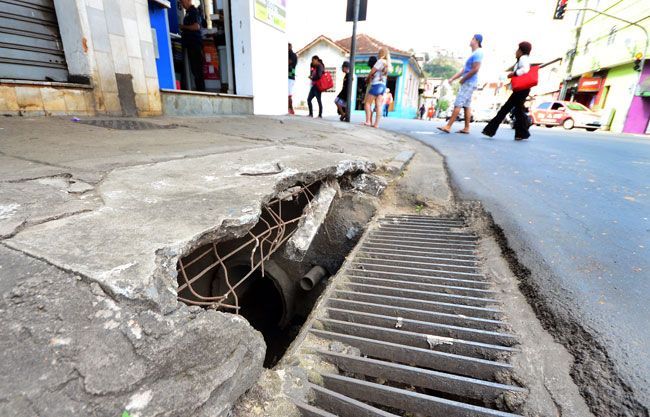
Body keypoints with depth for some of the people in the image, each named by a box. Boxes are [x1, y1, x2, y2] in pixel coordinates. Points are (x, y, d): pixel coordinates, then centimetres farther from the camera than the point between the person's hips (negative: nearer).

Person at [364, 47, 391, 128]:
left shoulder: (380, 61, -6)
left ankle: (368, 121, -13)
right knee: (378, 106, 0)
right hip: (383, 86, 8)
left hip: (376, 85, -8)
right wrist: (371, 77, 11)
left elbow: (372, 72, -3)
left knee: (367, 103, -3)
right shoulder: (388, 64, 19)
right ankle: (376, 123, -5)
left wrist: (367, 78, 15)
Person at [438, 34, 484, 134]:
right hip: (468, 83, 10)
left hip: (469, 83, -10)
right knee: (466, 105, 6)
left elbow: (475, 69, -18)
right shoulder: (473, 54, 23)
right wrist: (452, 78, 14)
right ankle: (466, 128, 5)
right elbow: (464, 69, 22)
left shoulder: (478, 53, -9)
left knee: (458, 104, -15)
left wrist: (463, 79, -12)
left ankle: (448, 126, -19)